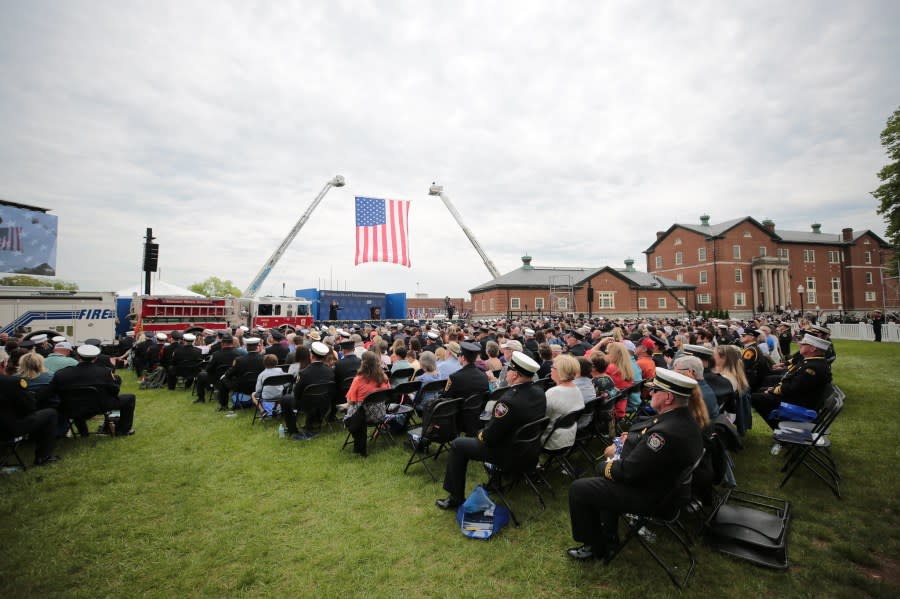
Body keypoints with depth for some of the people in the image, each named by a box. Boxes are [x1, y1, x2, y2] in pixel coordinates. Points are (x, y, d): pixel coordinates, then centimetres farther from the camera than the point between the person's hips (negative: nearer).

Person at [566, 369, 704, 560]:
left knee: (578, 489, -4)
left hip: (646, 496, -10)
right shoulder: (685, 419, -4)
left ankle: (595, 547, 17)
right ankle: (608, 537, 35)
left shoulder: (666, 433, -35)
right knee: (604, 473, 29)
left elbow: (628, 471, -28)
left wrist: (608, 466, -10)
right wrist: (631, 440, -3)